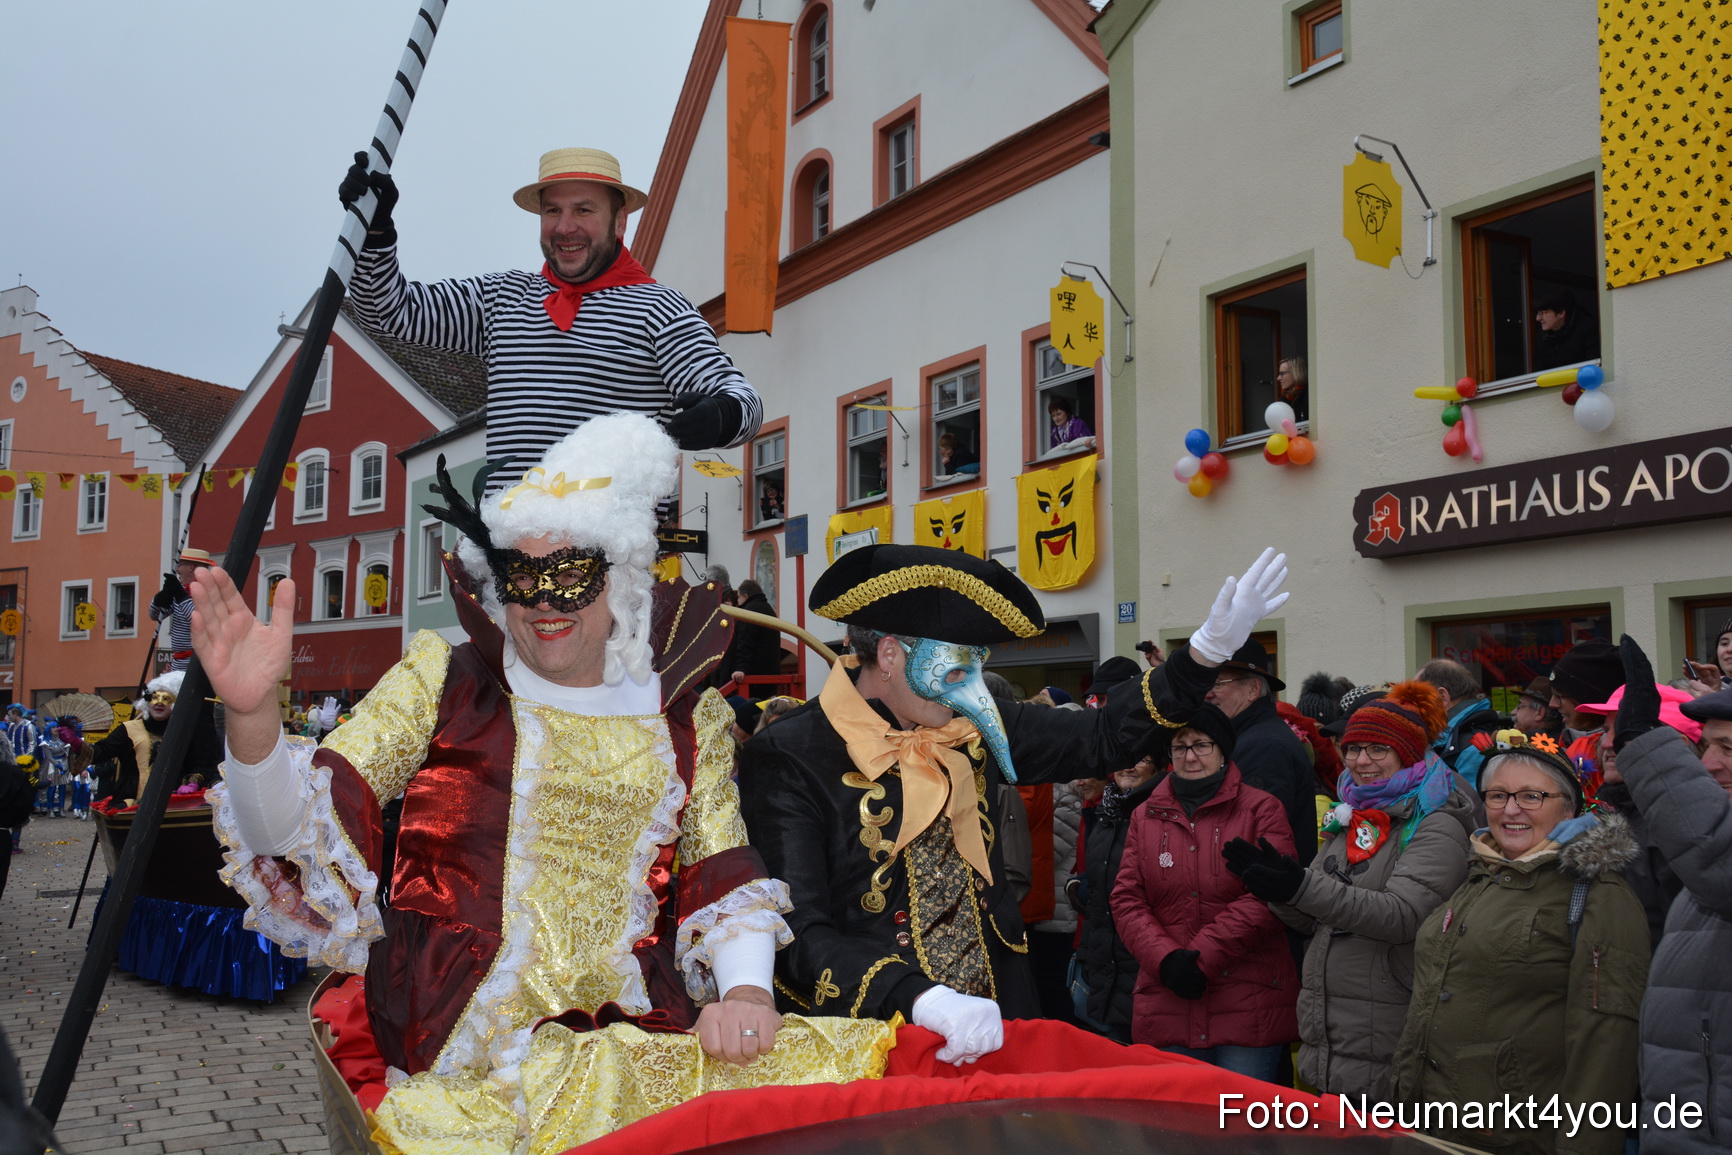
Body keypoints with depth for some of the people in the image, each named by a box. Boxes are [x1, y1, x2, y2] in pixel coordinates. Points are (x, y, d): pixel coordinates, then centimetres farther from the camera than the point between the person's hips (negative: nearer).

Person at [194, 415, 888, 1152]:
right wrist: (253, 716, -22)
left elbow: (724, 881, 12)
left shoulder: (687, 716, 11)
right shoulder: (442, 682, 5)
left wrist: (745, 989, -7)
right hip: (468, 1049, -2)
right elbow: (300, 831, -3)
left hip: (645, 1030, 3)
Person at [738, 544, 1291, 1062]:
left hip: (995, 1024, 5)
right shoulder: (786, 759, -14)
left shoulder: (975, 729, 4)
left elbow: (1099, 739, 13)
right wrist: (923, 1001, -35)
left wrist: (1209, 650, 3)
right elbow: (797, 933, -22)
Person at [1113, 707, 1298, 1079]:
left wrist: (1203, 957, -14)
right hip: (1166, 1004, 3)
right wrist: (1166, 959, -11)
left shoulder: (1261, 809, 1)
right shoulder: (1146, 816, 13)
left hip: (1249, 1005, -3)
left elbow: (1267, 898, -10)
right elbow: (1126, 900, 6)